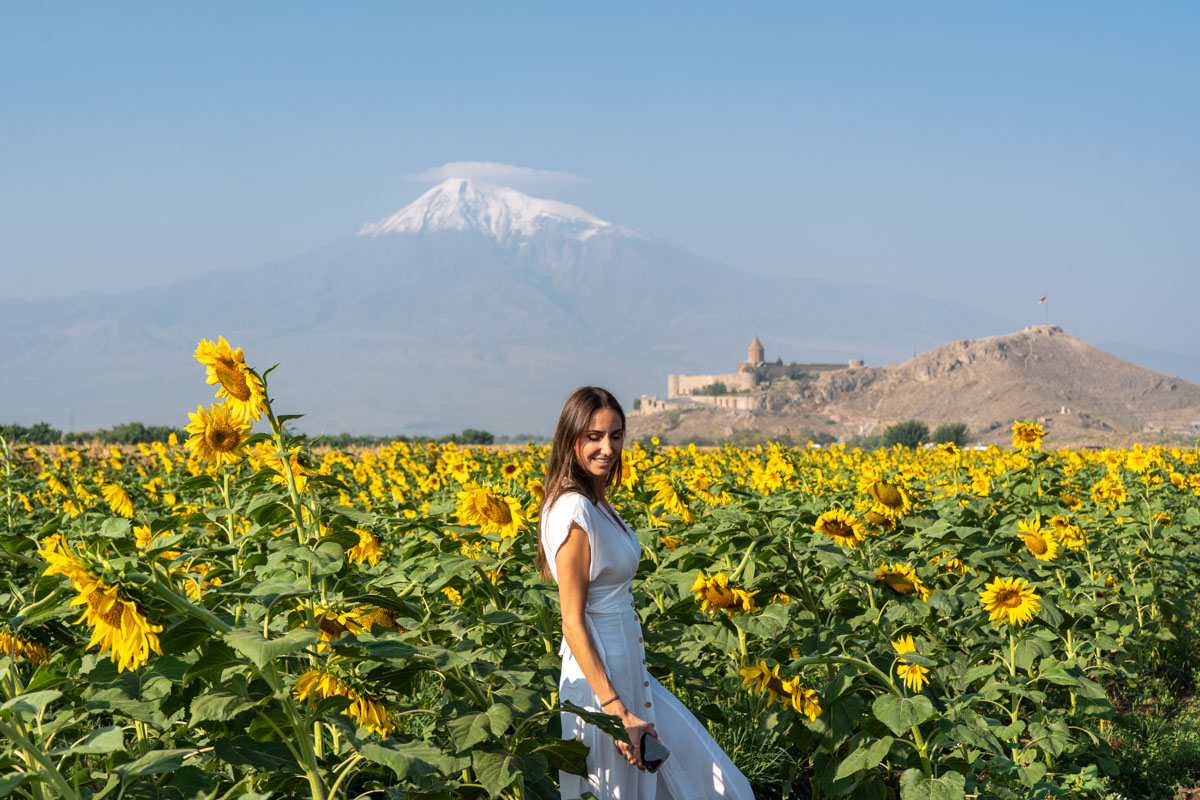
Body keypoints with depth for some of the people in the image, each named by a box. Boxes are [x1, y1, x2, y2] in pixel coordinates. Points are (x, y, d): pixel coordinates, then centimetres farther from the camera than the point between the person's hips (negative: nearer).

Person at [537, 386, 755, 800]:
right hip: (600, 672, -10)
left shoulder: (594, 502, 6)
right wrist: (615, 711, -23)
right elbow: (572, 622, -22)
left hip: (626, 668, 10)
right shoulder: (575, 511, -22)